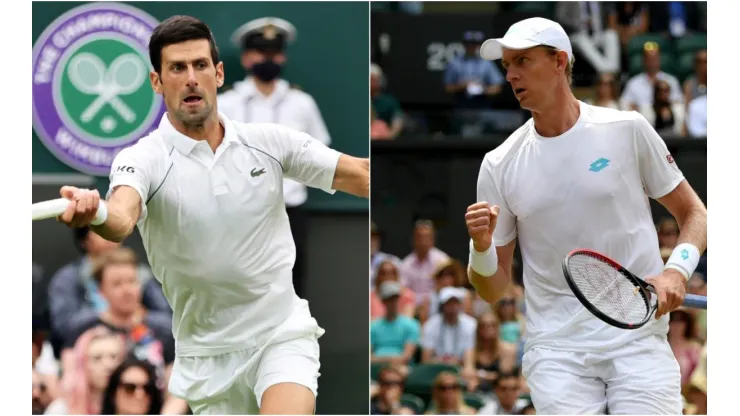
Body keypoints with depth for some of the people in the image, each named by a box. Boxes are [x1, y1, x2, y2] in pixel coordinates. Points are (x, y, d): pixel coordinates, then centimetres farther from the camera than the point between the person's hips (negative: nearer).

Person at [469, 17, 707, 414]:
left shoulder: (627, 130, 1)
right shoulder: (499, 165, 5)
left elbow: (694, 214, 8)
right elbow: (493, 289, 8)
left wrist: (676, 271, -11)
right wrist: (481, 248, -14)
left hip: (638, 338, -1)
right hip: (556, 347, 1)